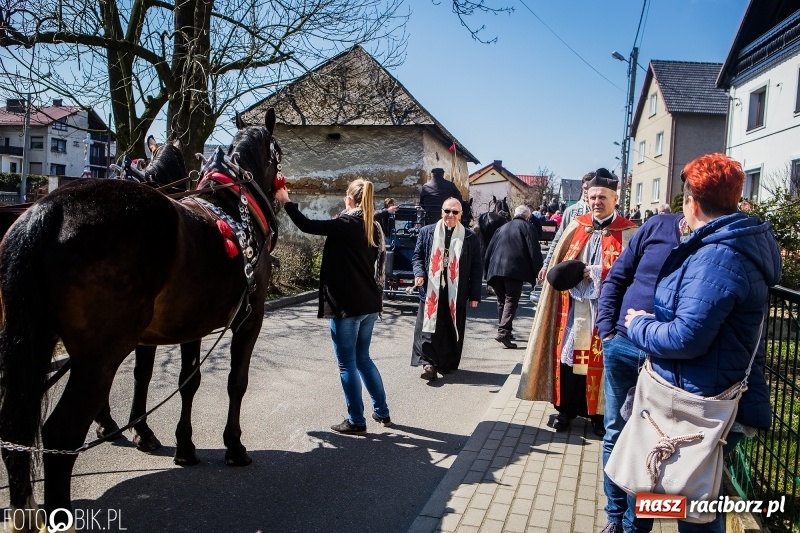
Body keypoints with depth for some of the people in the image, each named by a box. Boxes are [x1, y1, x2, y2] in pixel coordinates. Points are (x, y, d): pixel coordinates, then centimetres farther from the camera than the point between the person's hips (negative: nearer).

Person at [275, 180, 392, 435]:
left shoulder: (346, 223, -13)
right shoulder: (374, 227, 10)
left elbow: (308, 226, -15)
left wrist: (286, 202, -5)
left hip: (346, 305, -8)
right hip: (369, 304, 8)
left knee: (347, 363, 4)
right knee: (363, 359, 20)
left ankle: (356, 421, 11)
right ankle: (382, 412, 26)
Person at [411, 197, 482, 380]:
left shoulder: (470, 237, 3)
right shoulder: (427, 232, 6)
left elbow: (476, 267, 3)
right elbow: (417, 256, 11)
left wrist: (475, 294, 0)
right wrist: (419, 273, -10)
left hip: (456, 293, 0)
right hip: (431, 290, 0)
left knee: (453, 330, 9)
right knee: (428, 327, -6)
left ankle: (448, 364, 23)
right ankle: (429, 363, -4)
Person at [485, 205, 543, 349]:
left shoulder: (502, 228, 25)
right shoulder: (527, 227, 8)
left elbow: (489, 250, 22)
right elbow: (534, 251, -2)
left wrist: (488, 273, 24)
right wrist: (538, 272, 0)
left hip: (496, 269, 5)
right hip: (514, 269, -5)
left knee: (501, 301, 17)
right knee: (511, 301, -7)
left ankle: (503, 330, 23)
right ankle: (503, 333, -18)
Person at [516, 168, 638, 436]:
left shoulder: (628, 232, -3)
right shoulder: (576, 226, 8)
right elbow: (558, 264, 10)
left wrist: (594, 272, -17)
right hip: (574, 305, 3)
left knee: (600, 359, 6)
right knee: (568, 354, 9)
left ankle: (598, 412, 22)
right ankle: (566, 409, 24)